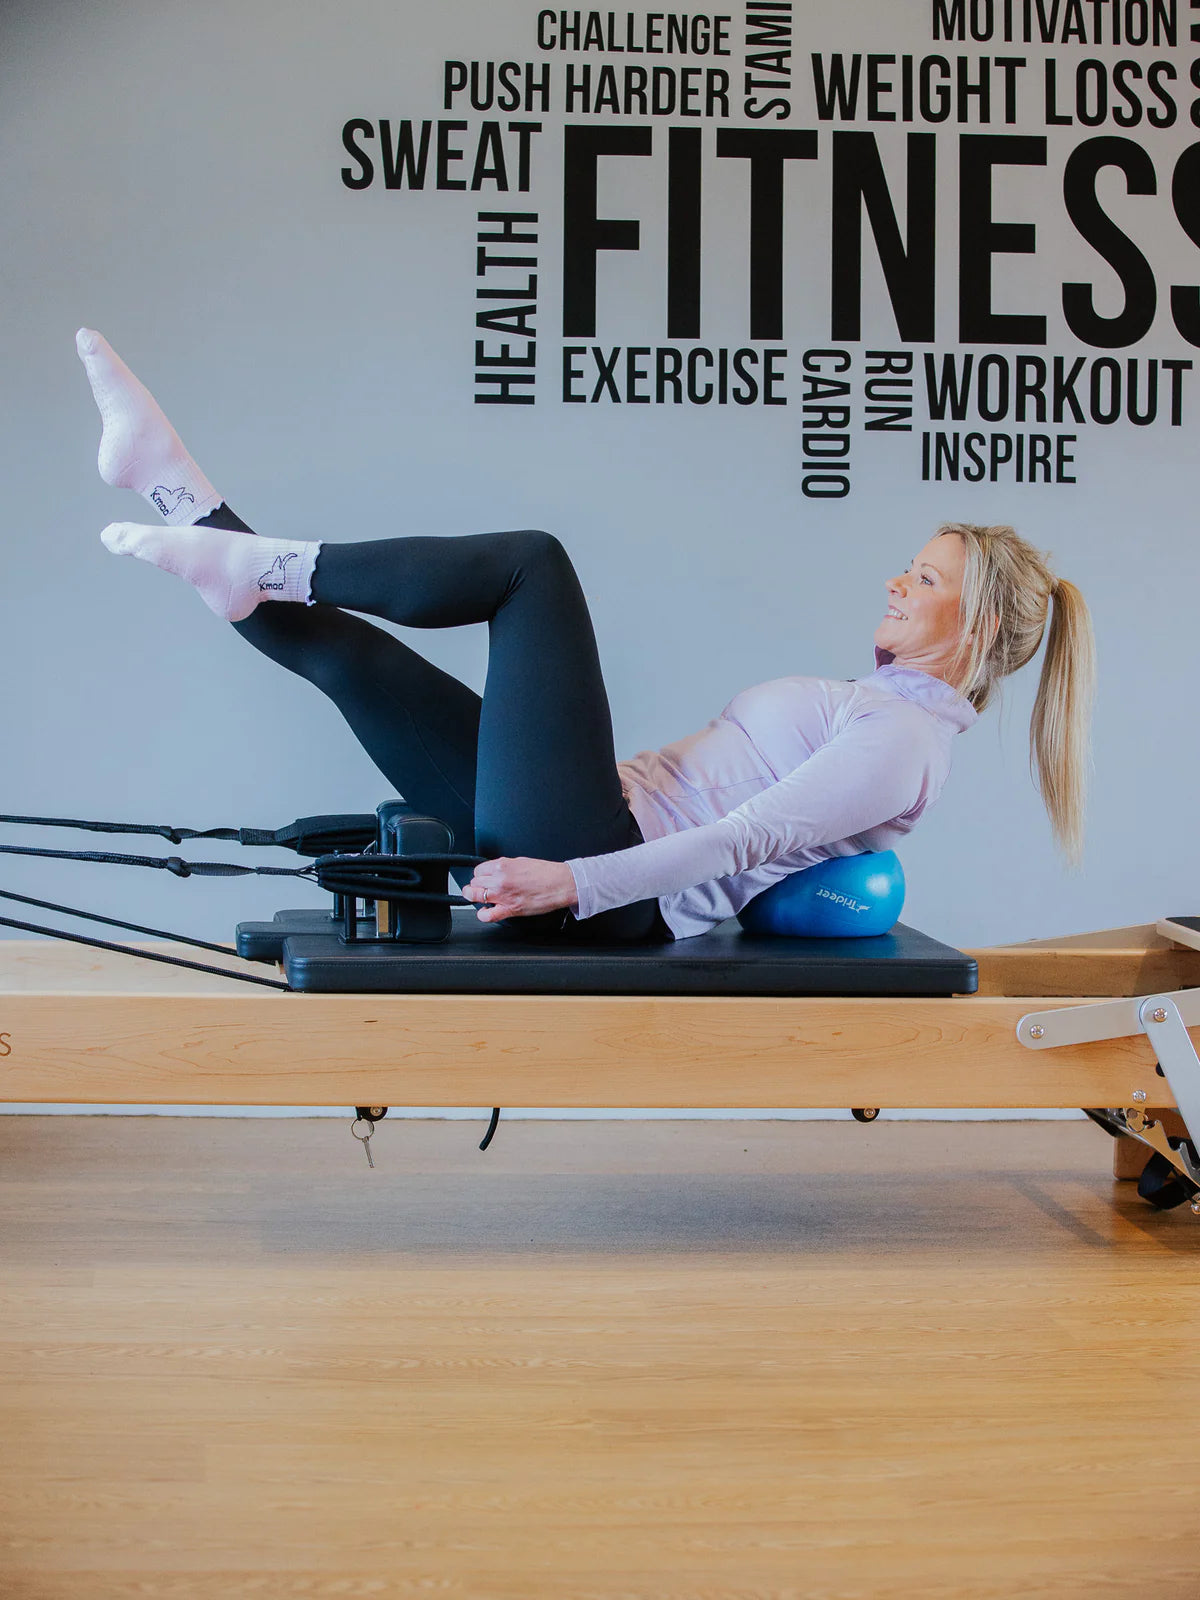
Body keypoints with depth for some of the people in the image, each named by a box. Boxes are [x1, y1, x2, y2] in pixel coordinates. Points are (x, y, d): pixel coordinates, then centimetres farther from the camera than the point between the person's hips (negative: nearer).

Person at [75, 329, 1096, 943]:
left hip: (602, 896, -9)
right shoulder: (879, 707, 22)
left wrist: (571, 881, -28)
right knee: (334, 642, 4)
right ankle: (181, 493, 16)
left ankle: (262, 566, -8)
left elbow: (745, 840, -21)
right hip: (610, 831, 9)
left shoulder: (903, 741, -9)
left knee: (532, 566, -13)